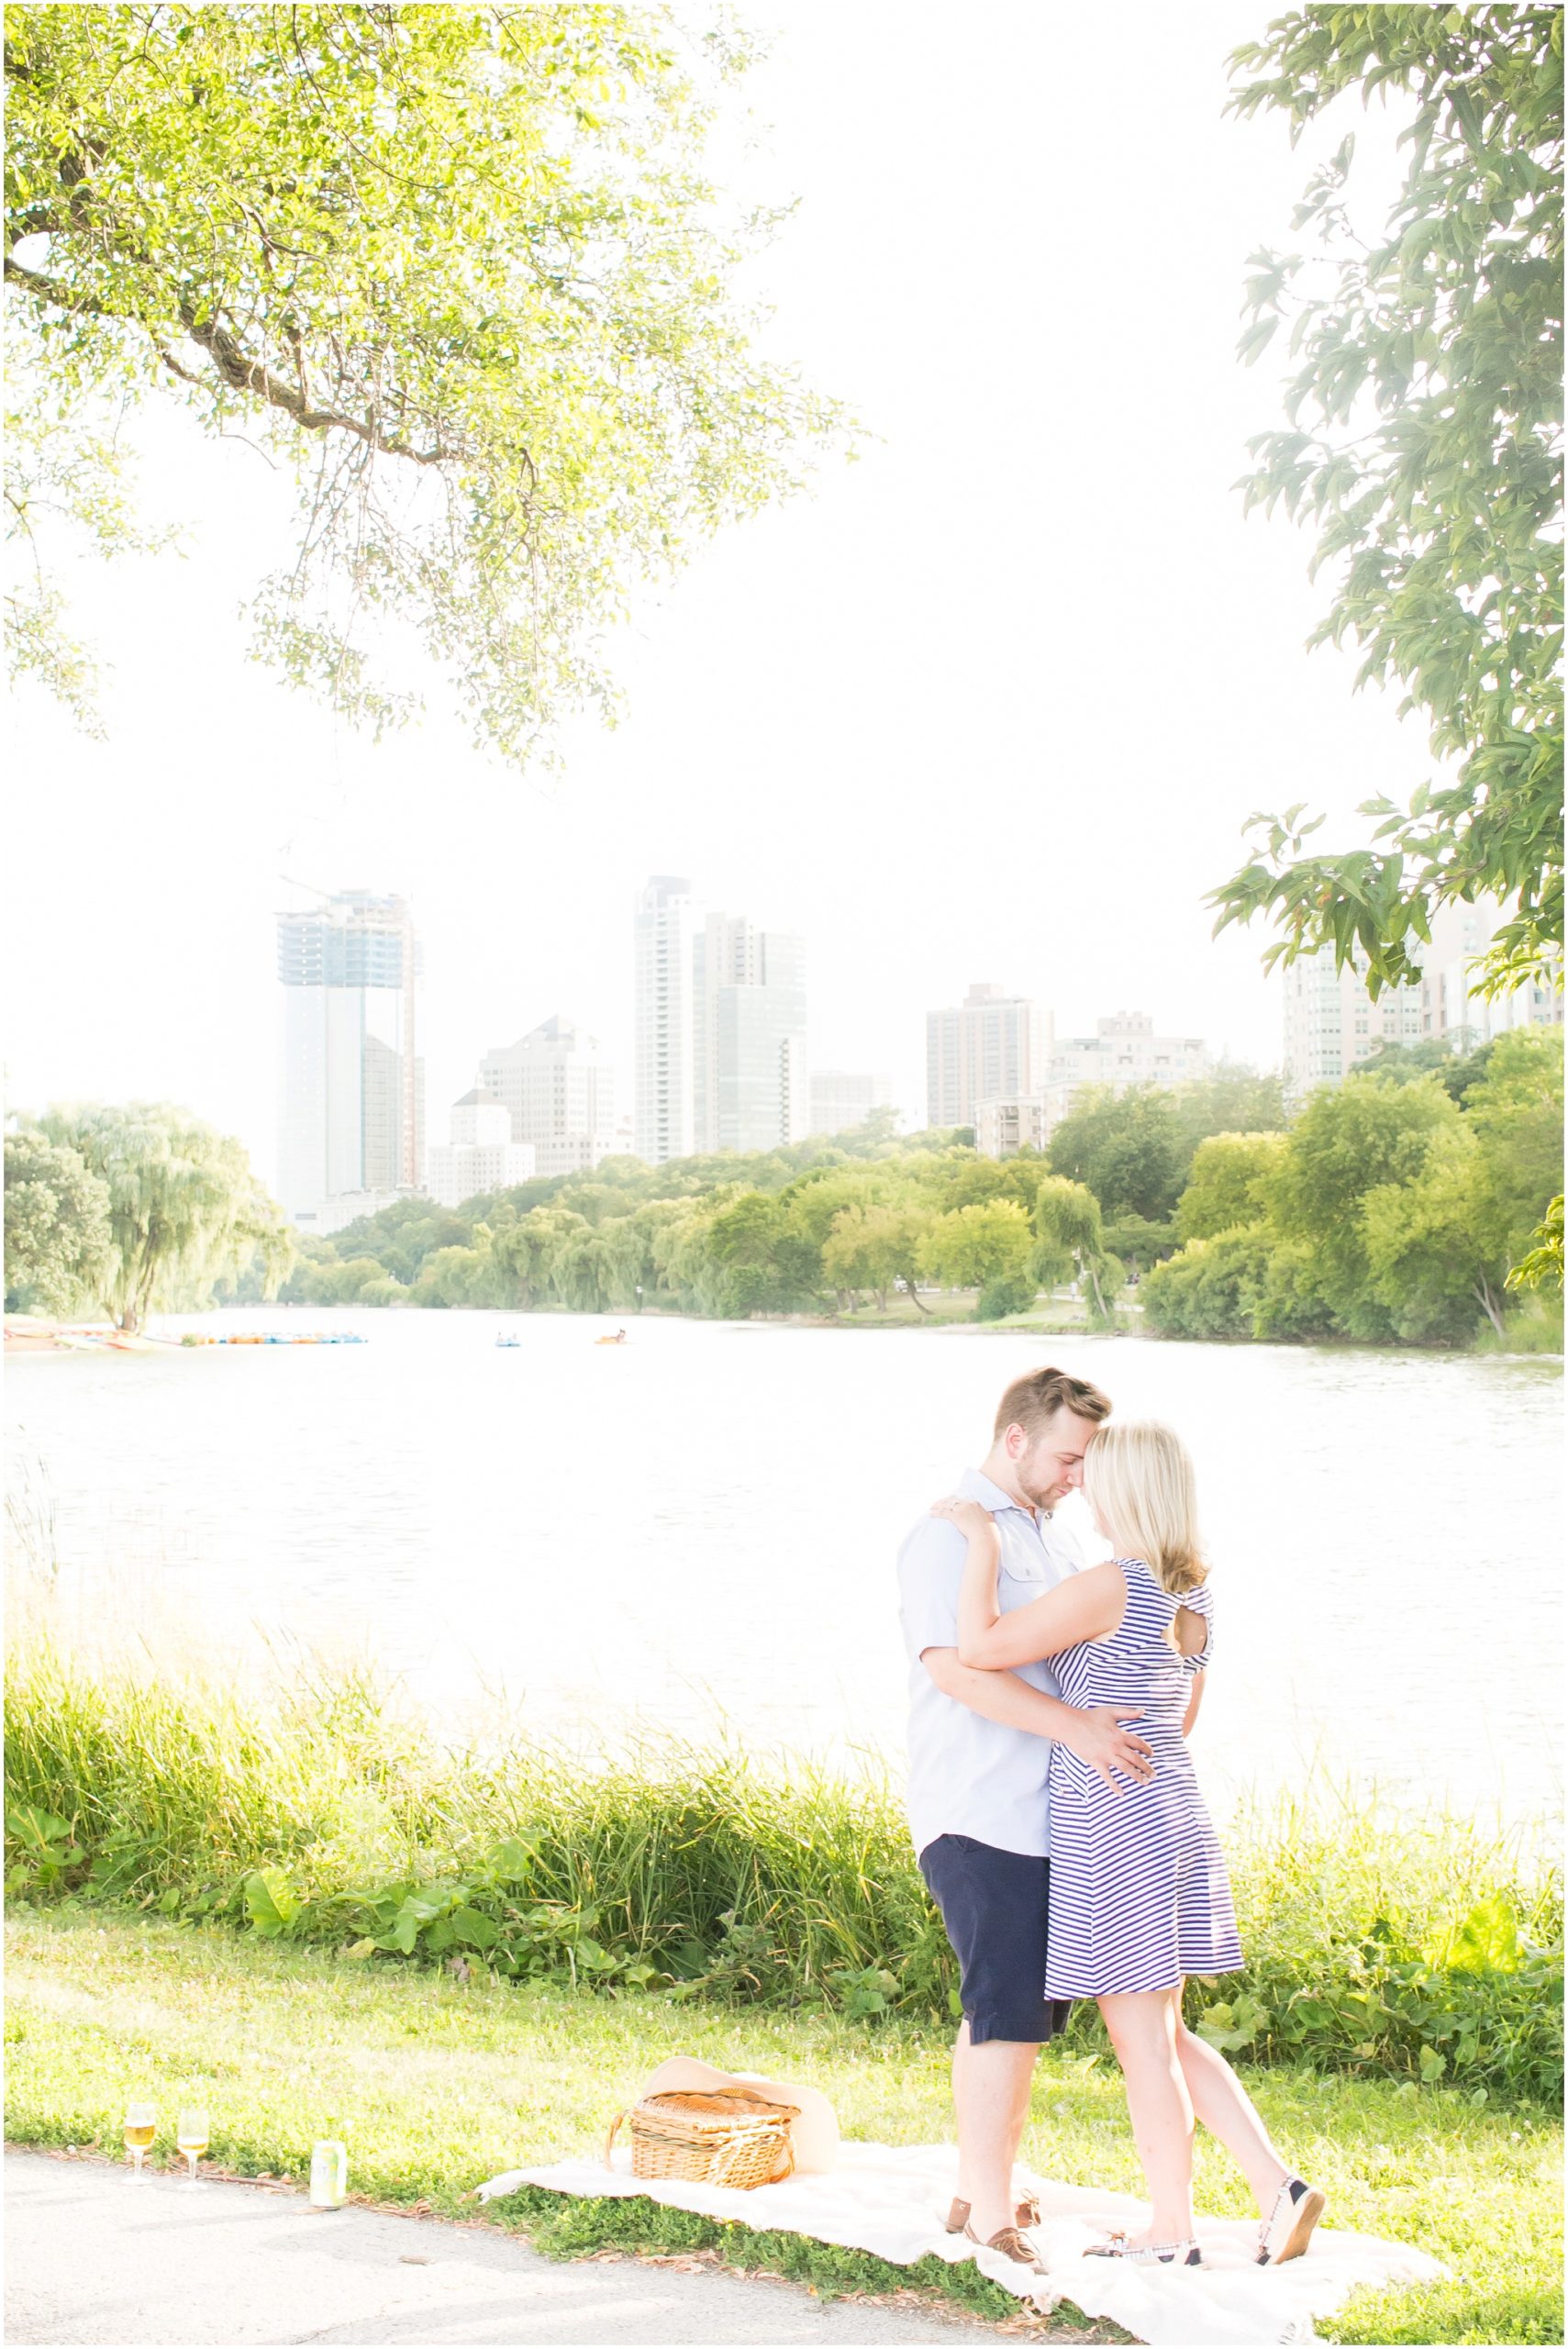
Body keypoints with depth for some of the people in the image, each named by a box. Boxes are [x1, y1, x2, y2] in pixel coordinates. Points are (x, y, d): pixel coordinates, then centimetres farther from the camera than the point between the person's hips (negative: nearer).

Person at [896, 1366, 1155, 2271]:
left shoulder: (1055, 1538, 18)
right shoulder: (952, 1533, -11)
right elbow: (952, 1662, -23)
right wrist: (1075, 1726, -27)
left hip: (1051, 1814, 9)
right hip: (980, 1814, -9)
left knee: (1025, 2007, 13)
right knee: (1010, 2010, -10)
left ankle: (980, 2188, 24)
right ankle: (992, 2213, -2)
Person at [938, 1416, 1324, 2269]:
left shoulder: (1108, 1588, -19)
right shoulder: (1193, 1593, 8)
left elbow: (981, 1647, -20)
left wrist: (982, 1539, -12)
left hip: (1110, 1825, -9)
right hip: (1173, 1808, 9)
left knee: (1142, 2037, 3)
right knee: (1164, 2037, 17)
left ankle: (1172, 2229, 13)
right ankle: (1278, 2186, 13)